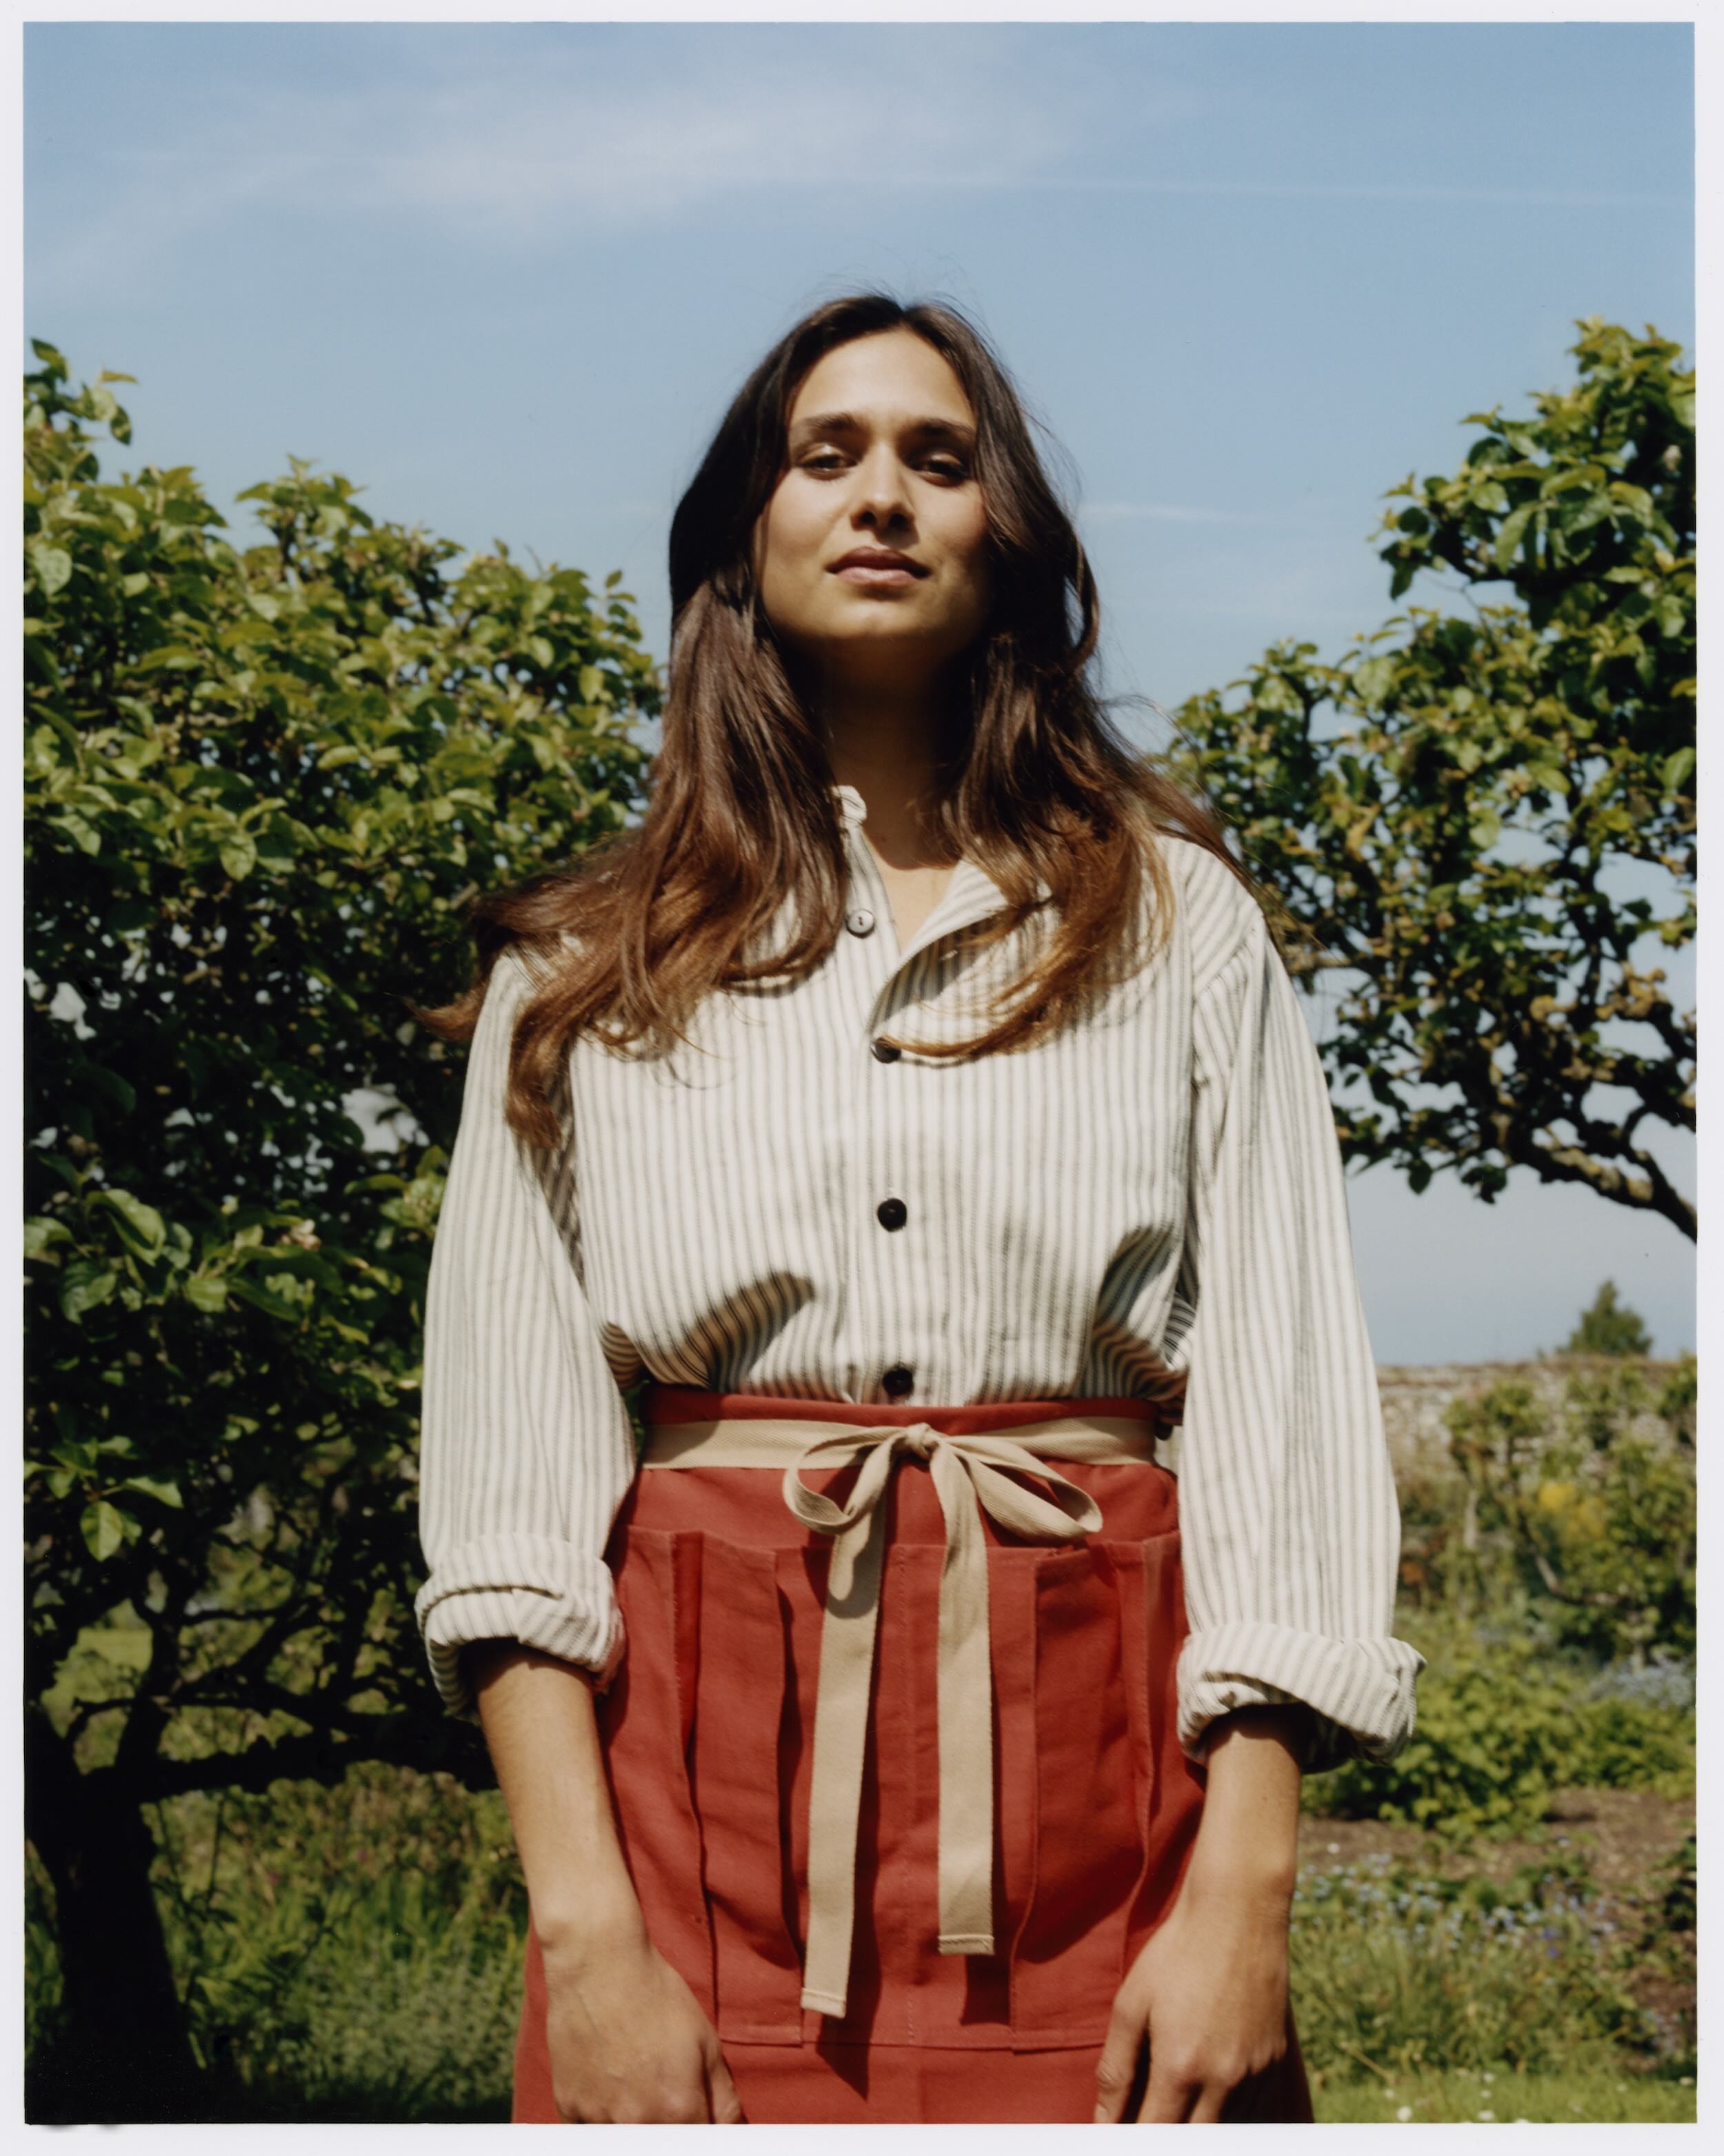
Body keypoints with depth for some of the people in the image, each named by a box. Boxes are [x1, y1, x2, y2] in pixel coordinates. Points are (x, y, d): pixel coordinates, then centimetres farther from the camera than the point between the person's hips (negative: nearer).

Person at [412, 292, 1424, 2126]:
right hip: (698, 1751, 0)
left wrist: (1241, 1897, -9)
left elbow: (1277, 1416, 2)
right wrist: (582, 1927, -11)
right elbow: (508, 1459, 1)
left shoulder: (1179, 927, 9)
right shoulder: (583, 971, 9)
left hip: (1097, 1747, 0)